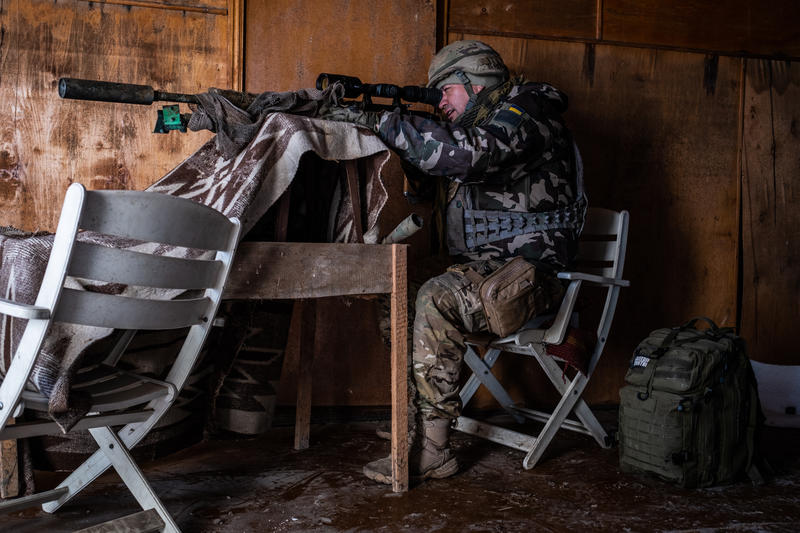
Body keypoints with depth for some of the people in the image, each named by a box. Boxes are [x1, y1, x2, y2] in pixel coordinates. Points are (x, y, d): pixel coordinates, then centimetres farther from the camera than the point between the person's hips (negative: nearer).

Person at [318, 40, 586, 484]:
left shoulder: (525, 114, -10)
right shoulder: (478, 125, 21)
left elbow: (463, 154, -30)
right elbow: (427, 175, 21)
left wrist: (379, 121, -25)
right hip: (484, 269, 9)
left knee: (436, 300, -31)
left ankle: (431, 450, -23)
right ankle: (411, 418, -5)